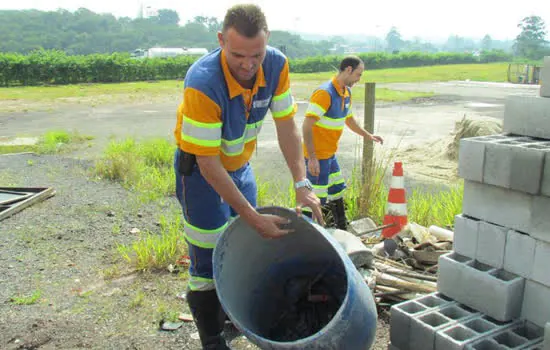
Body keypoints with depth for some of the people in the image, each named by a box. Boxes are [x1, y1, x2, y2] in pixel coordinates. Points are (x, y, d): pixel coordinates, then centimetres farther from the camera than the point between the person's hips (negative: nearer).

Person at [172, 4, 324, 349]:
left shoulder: (277, 65, -20)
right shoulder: (202, 83, -36)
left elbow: (287, 125, -12)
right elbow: (208, 163, -32)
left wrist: (302, 185, -22)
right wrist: (253, 217, -32)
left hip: (240, 163, 6)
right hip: (200, 168, -6)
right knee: (209, 257, -1)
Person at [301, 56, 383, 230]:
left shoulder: (347, 93, 8)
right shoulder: (325, 93, -21)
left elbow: (349, 119, 26)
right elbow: (306, 126, -25)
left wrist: (368, 135, 21)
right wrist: (312, 158, -28)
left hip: (330, 154, 10)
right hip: (317, 156, -10)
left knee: (337, 191, 21)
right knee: (316, 200, -4)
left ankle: (342, 230, 37)